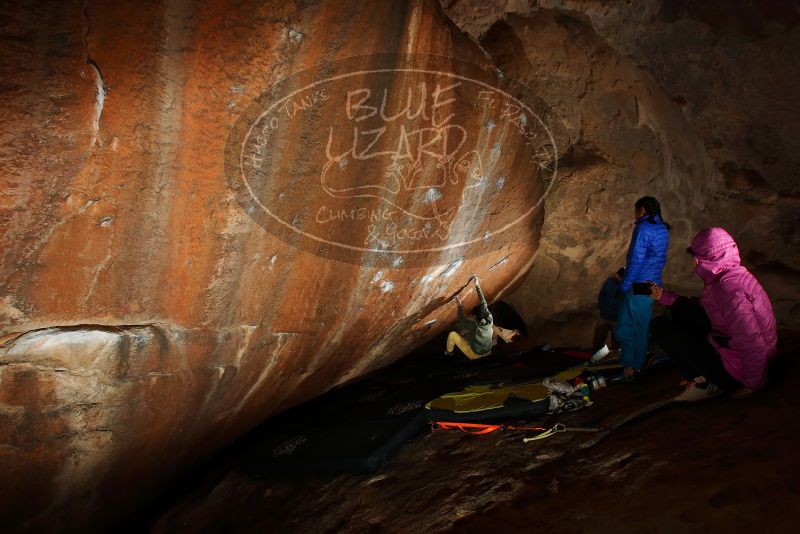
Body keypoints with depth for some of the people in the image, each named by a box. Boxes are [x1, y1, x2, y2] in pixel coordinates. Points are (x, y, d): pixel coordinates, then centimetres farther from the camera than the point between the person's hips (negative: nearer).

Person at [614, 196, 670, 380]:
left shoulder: (643, 229, -15)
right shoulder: (663, 229, 10)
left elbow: (636, 260, -19)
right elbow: (660, 259, 16)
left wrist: (624, 285, -14)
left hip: (637, 286, -8)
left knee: (625, 326, -2)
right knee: (642, 326, 13)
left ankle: (629, 365, -2)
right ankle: (638, 363, 19)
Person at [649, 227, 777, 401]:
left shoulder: (729, 288, -29)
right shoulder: (729, 274, 1)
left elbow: (753, 346, -30)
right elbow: (704, 309, 16)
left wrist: (753, 385, -16)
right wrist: (664, 296, 16)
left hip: (733, 369, -9)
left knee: (660, 327, -5)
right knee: (680, 308, 16)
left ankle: (706, 382, -1)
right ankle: (706, 371, 12)